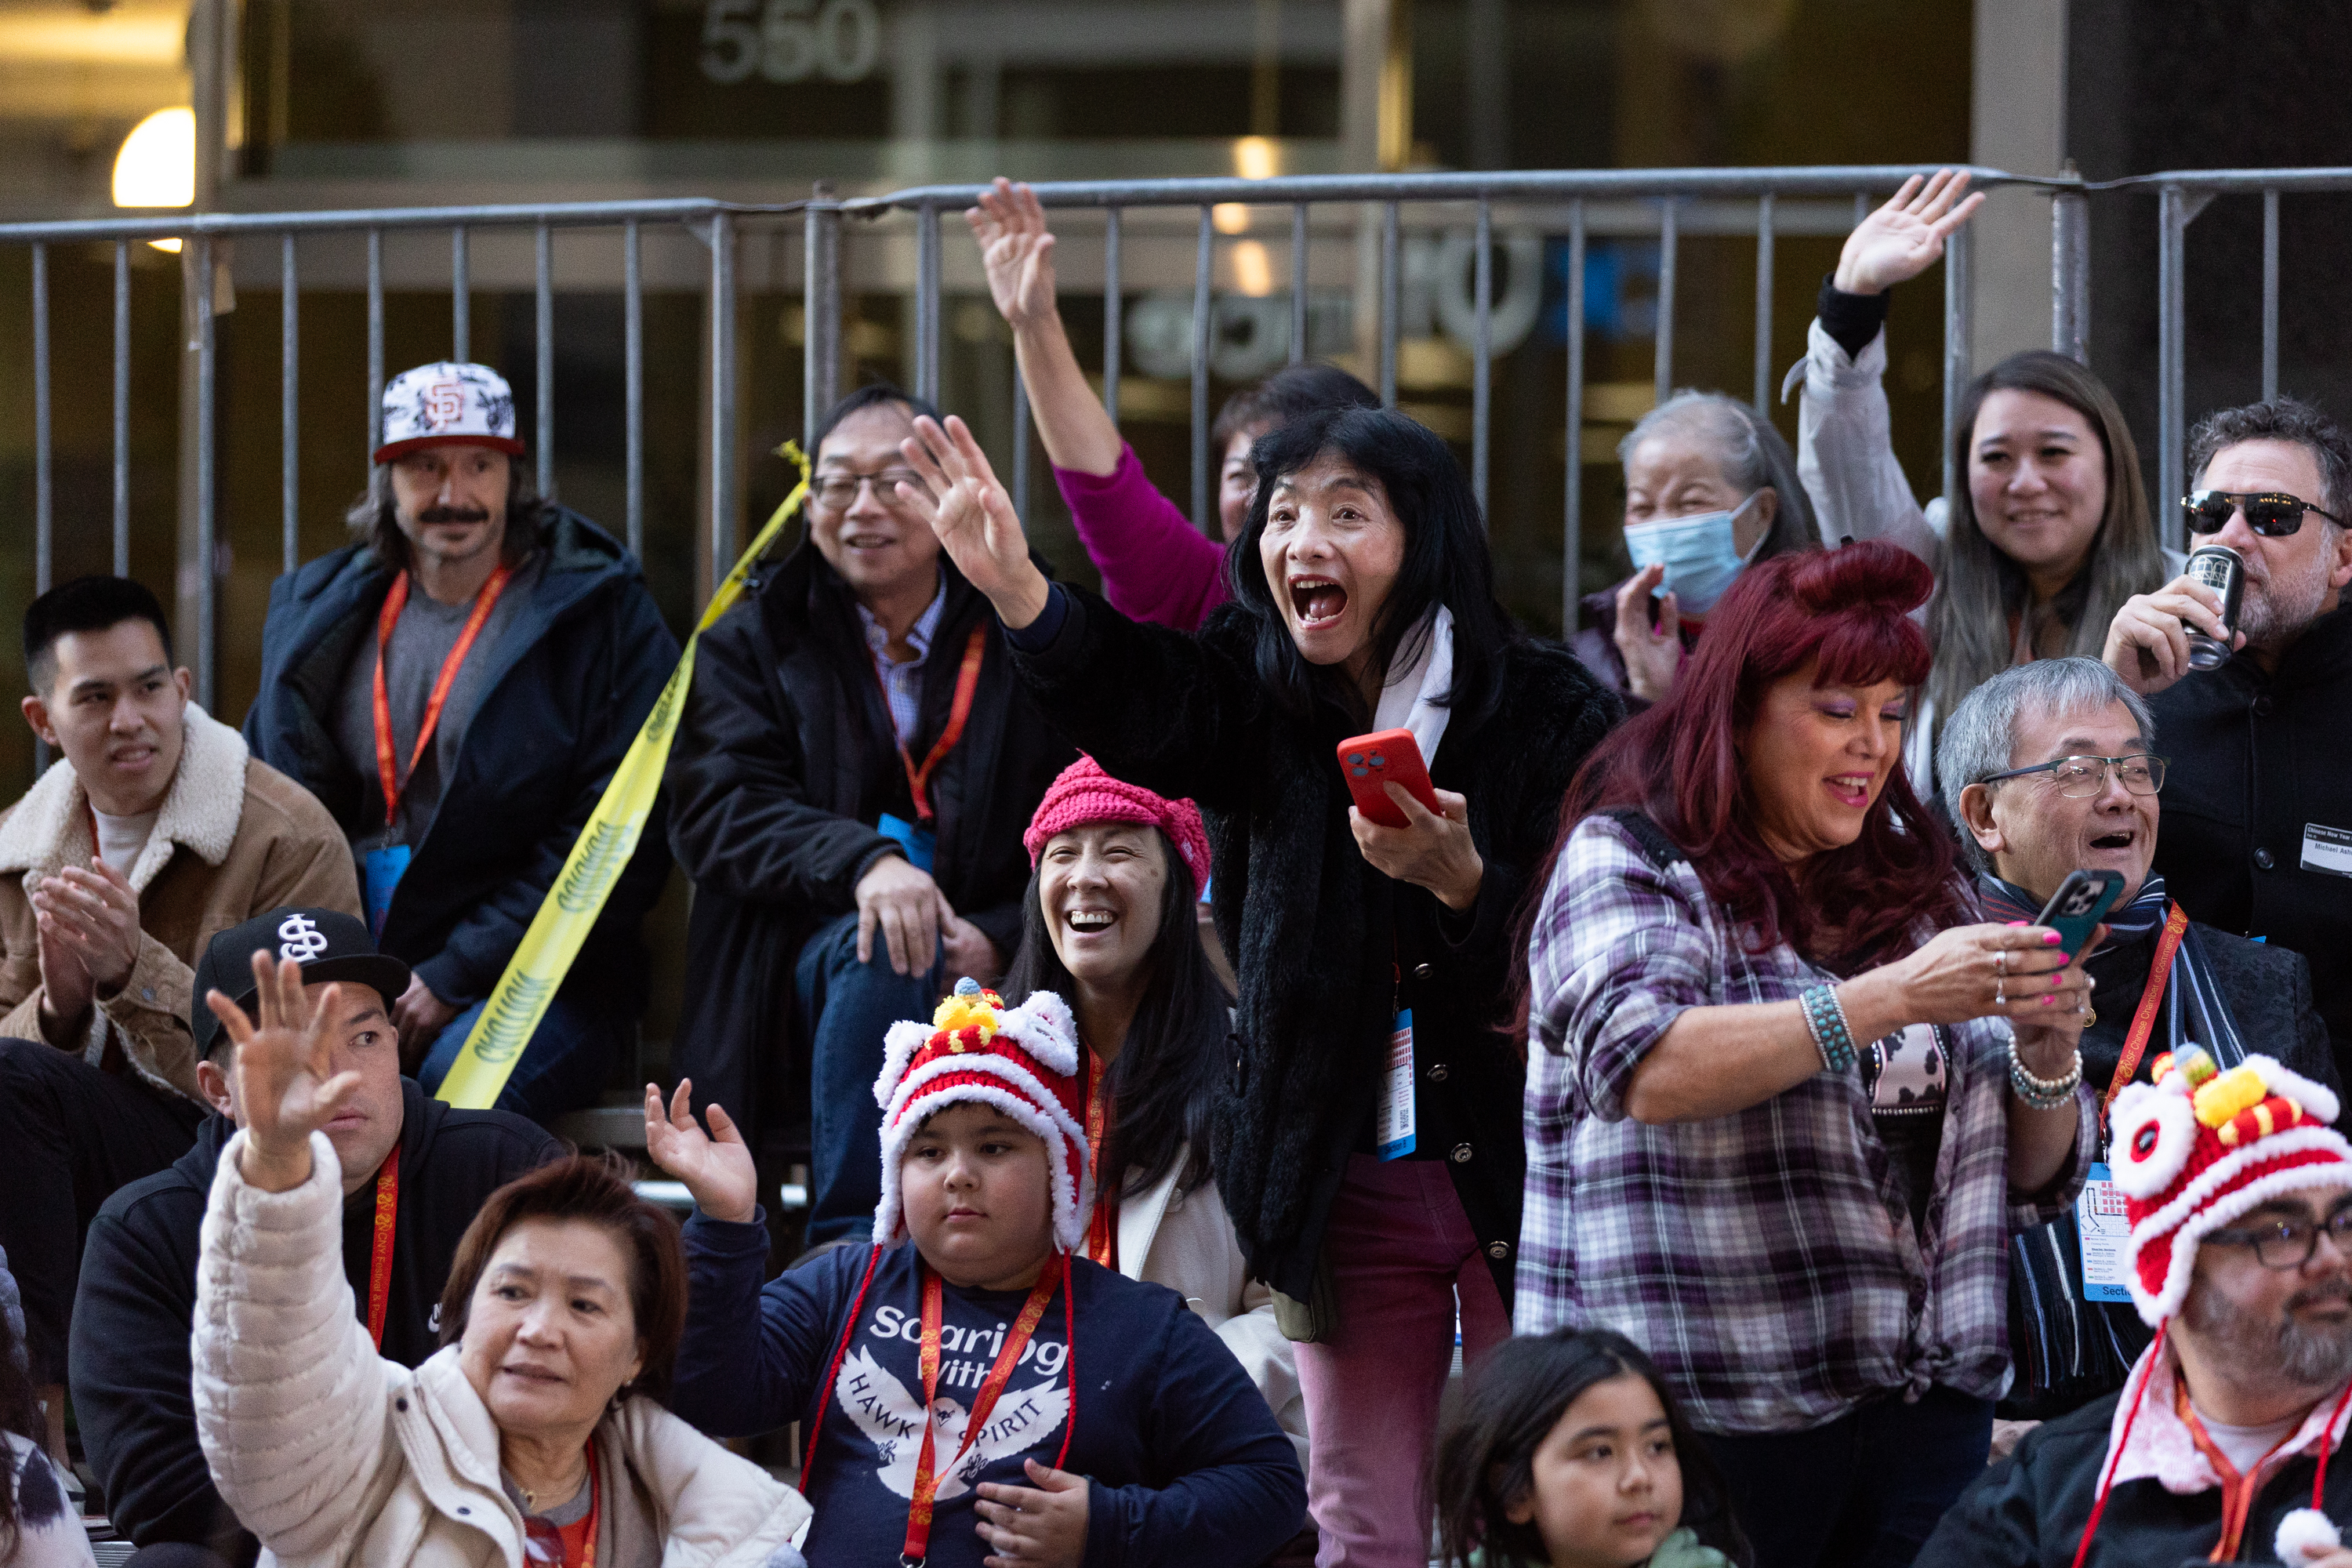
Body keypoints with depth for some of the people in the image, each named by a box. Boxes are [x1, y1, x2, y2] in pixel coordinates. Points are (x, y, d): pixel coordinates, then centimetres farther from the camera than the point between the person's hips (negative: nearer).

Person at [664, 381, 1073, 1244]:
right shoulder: (752, 645, 14)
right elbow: (714, 813, -3)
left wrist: (1002, 939, -14)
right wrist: (860, 860, -22)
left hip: (989, 972, 0)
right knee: (878, 952, -35)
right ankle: (850, 1247, -37)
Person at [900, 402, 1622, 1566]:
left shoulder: (1550, 712, -8)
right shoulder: (1259, 700, 0)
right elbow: (1132, 706, -22)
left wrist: (1460, 881, -28)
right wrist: (1016, 588, -42)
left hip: (1519, 1167, -3)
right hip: (1345, 1183, 3)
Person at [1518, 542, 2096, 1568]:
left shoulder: (1917, 889, 15)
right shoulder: (1625, 861, 0)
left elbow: (2034, 1181, 17)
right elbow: (1643, 1067, -20)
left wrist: (2046, 1052, -5)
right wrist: (1891, 998, -23)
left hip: (1925, 1405, 5)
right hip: (1707, 1413, -5)